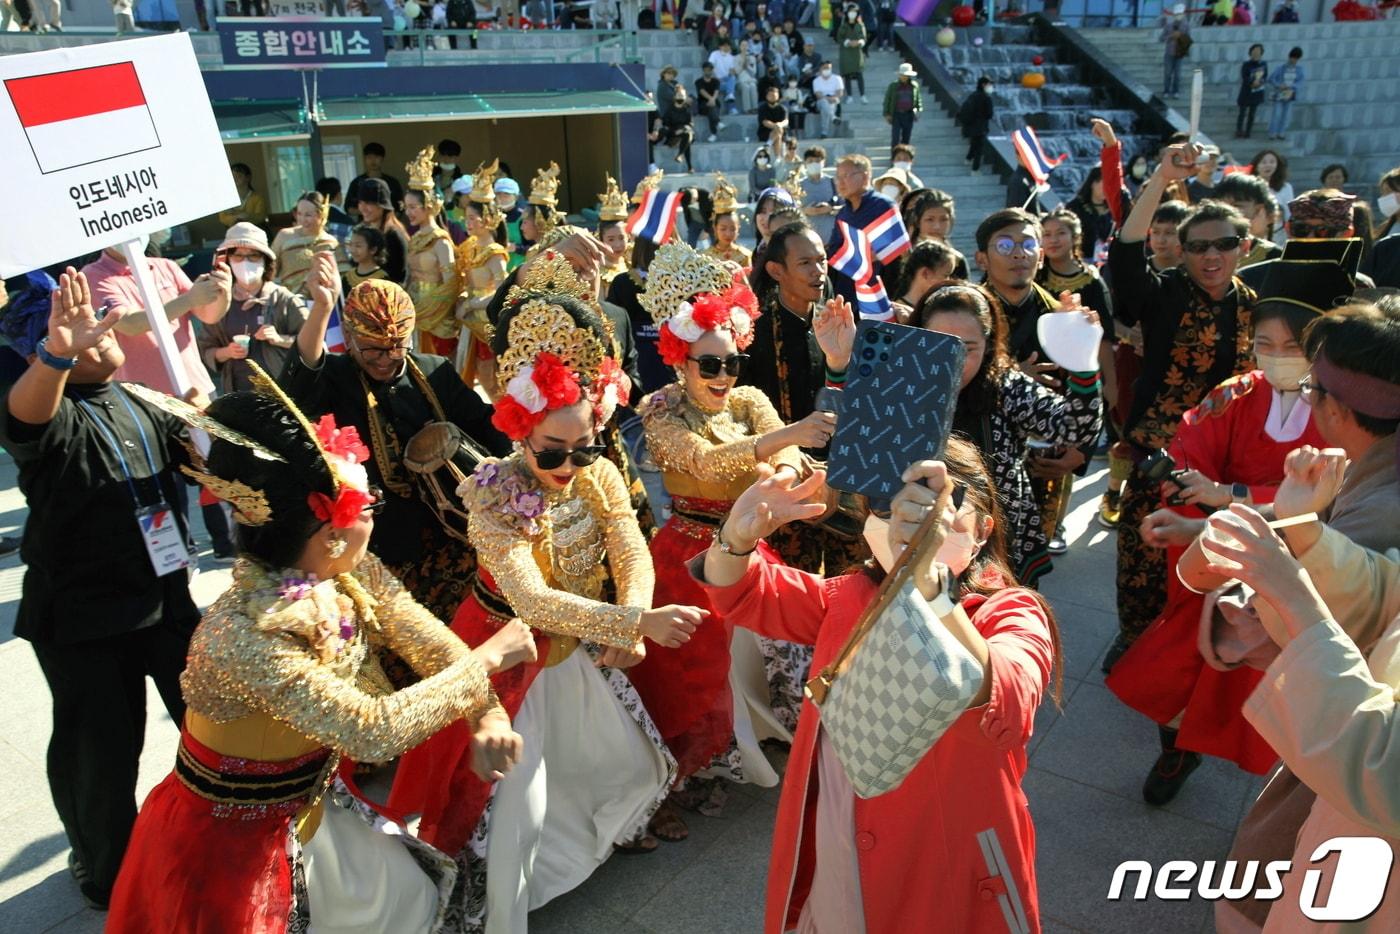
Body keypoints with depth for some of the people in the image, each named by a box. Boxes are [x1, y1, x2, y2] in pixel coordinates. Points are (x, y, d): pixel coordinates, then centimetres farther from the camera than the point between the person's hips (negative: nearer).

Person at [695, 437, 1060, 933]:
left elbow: (1000, 711, -38)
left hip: (944, 884, -4)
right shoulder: (855, 595, 0)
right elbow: (740, 593, 3)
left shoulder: (1012, 614, -16)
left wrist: (928, 582, -56)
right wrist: (738, 537, -22)